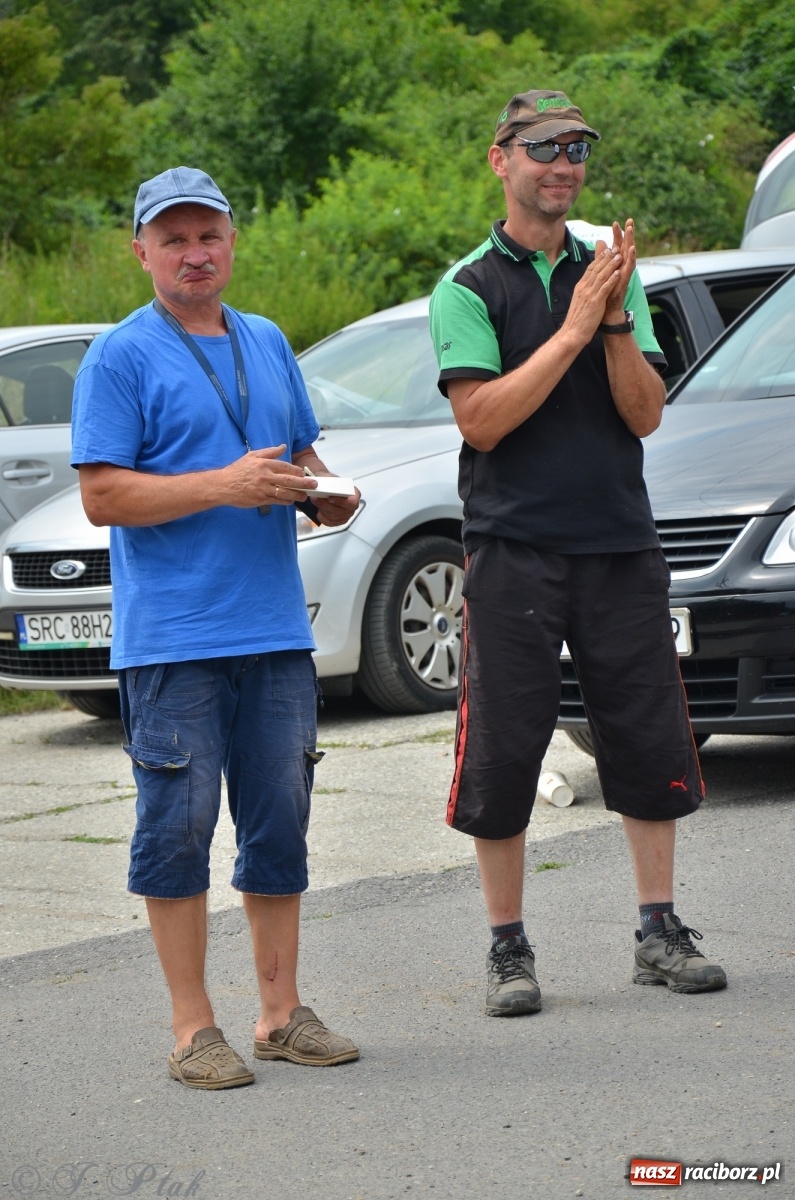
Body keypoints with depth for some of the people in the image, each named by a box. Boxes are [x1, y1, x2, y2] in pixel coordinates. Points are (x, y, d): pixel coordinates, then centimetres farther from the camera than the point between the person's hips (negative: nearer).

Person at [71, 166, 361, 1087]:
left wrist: (331, 494, 4)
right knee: (179, 824, -3)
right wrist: (221, 486, -18)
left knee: (280, 821, 9)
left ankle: (282, 1013, 19)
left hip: (277, 631, 6)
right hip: (171, 639, -6)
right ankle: (193, 1029, 4)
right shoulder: (121, 358, -4)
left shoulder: (266, 345, 16)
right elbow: (101, 495, -10)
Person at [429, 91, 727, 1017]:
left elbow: (645, 414, 2)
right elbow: (481, 419, -12)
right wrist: (574, 329, -15)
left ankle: (659, 931, 15)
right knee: (503, 750, 0)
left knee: (650, 733, 5)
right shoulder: (468, 289, 0)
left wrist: (616, 320, -12)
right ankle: (508, 948, 10)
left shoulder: (610, 274, 11)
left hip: (620, 541, 3)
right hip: (513, 547, -3)